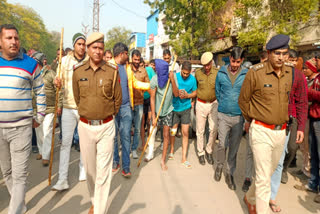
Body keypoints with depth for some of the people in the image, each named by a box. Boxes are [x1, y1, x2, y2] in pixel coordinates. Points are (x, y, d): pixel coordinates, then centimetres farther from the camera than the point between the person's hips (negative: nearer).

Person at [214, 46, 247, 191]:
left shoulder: (247, 75, -4)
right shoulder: (221, 73, 0)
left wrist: (242, 108, 6)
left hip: (239, 116, 0)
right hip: (223, 115, 0)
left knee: (234, 147, 8)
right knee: (222, 144, 2)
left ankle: (230, 173, 24)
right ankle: (219, 165, 29)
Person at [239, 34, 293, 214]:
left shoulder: (290, 73, 3)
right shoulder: (255, 73, -13)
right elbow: (243, 100, -2)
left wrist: (285, 120, 15)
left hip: (281, 132, 6)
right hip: (262, 131, -6)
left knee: (270, 171, 20)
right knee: (263, 178, -4)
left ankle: (250, 198, 43)